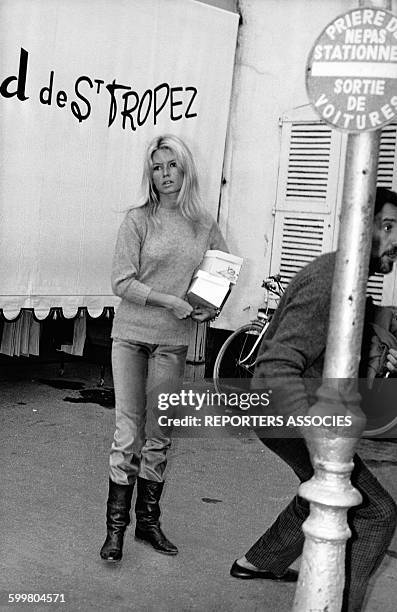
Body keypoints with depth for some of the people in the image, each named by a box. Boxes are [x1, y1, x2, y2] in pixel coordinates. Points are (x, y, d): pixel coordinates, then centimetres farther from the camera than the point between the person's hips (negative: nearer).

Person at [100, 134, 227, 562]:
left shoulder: (205, 227, 6)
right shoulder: (138, 220, -3)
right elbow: (121, 282, -8)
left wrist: (212, 307, 1)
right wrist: (170, 301, -17)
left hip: (173, 342, 3)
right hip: (130, 334, -2)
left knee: (159, 435, 9)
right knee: (128, 431, -2)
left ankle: (148, 520, 22)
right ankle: (115, 527, 7)